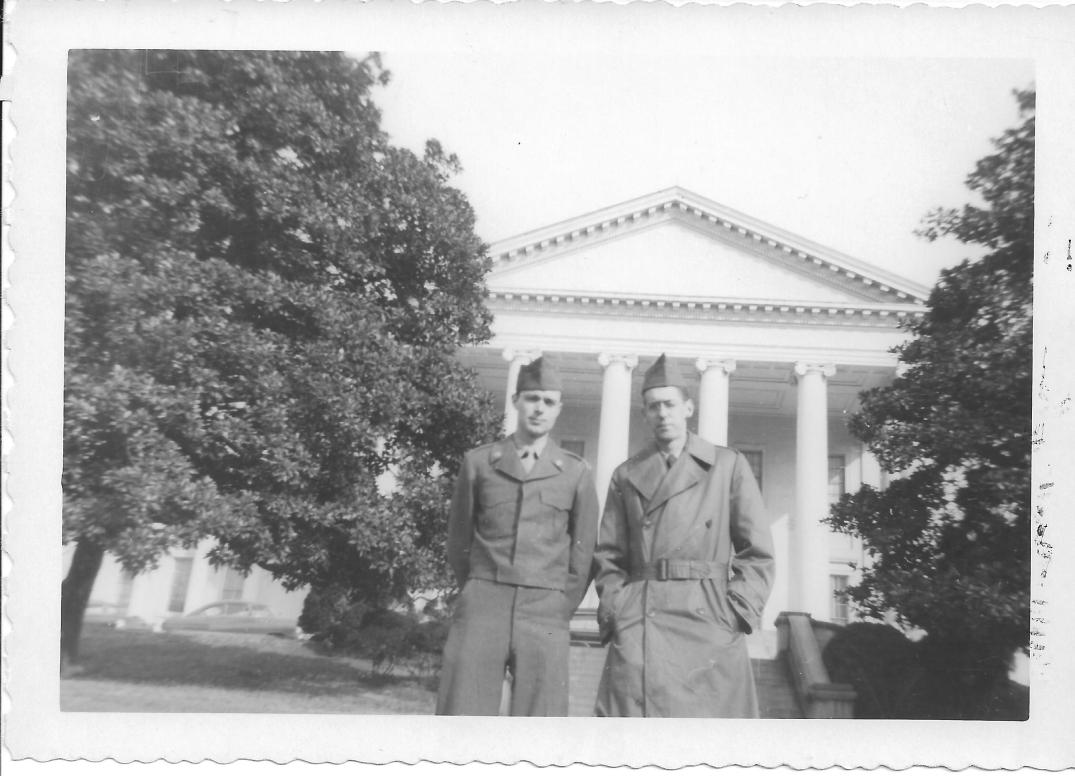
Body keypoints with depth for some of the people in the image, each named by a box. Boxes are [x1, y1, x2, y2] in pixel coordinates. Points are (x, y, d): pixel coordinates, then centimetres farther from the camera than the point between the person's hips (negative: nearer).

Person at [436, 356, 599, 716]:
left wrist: (558, 613, 9)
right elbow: (458, 541, 14)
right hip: (481, 610, 0)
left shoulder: (576, 473, 6)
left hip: (544, 617, 0)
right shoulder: (478, 462, 7)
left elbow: (583, 552, 9)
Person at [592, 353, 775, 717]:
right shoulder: (626, 475, 14)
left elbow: (757, 551, 6)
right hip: (638, 628, 1)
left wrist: (738, 612, -5)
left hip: (708, 622, -1)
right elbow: (609, 556, 14)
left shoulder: (728, 465, 9)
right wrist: (613, 612, 1)